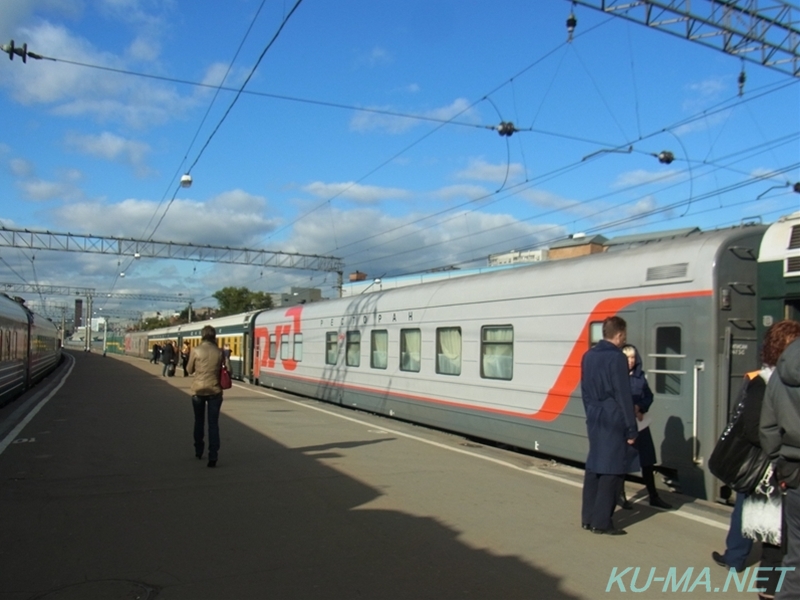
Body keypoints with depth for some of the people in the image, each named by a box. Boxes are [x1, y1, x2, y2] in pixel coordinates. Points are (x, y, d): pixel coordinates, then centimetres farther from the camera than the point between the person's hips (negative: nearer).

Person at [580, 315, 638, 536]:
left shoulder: (588, 356, 10)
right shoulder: (616, 357, -15)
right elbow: (623, 396, -15)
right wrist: (631, 428, -11)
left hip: (595, 419, 8)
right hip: (613, 421, -8)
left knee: (593, 466, 13)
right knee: (611, 470, -1)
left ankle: (588, 518, 18)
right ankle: (601, 522, 3)